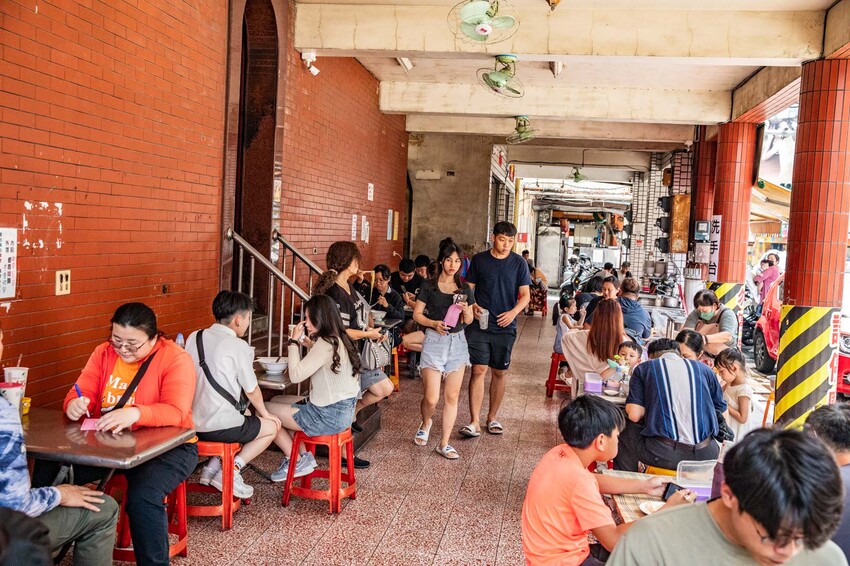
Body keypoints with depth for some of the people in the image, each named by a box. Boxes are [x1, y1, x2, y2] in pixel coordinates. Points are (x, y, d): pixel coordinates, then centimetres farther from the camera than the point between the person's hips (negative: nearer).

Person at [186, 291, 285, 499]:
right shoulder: (239, 346, -13)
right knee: (272, 427, 15)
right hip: (219, 427, -7)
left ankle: (212, 467, 19)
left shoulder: (194, 337, 5)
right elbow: (252, 391, -5)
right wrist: (265, 413, 14)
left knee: (241, 420, 33)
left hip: (191, 423, 7)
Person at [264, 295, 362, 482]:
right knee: (283, 407, 23)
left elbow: (296, 375, -24)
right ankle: (304, 456, 20)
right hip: (342, 410, 10)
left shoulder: (325, 343, -21)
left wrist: (294, 342, -15)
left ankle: (296, 462, 12)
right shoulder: (339, 339, 8)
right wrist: (310, 346, 7)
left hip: (329, 416, -10)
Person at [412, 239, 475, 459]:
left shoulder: (465, 289, 7)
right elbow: (417, 314, 1)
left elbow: (468, 321, 12)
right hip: (434, 341, -3)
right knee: (431, 398, -6)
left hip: (457, 342, 3)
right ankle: (425, 424, 28)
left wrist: (466, 311, -10)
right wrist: (434, 323, -16)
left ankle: (444, 443, 14)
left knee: (452, 396, 3)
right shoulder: (429, 286, -1)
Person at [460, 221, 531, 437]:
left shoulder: (519, 263, 1)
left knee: (500, 373, 9)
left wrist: (513, 312, -17)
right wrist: (473, 306, -14)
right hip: (479, 325, -1)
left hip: (505, 327, 1)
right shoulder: (479, 260, 2)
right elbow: (469, 288, 7)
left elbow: (525, 295, 1)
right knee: (478, 370, -7)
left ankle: (492, 418, 25)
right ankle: (474, 422, -5)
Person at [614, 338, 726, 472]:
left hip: (664, 455, -3)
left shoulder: (644, 368, 7)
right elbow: (721, 409, 17)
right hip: (704, 455, 3)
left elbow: (634, 415, -2)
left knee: (625, 431, 24)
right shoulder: (704, 368, 14)